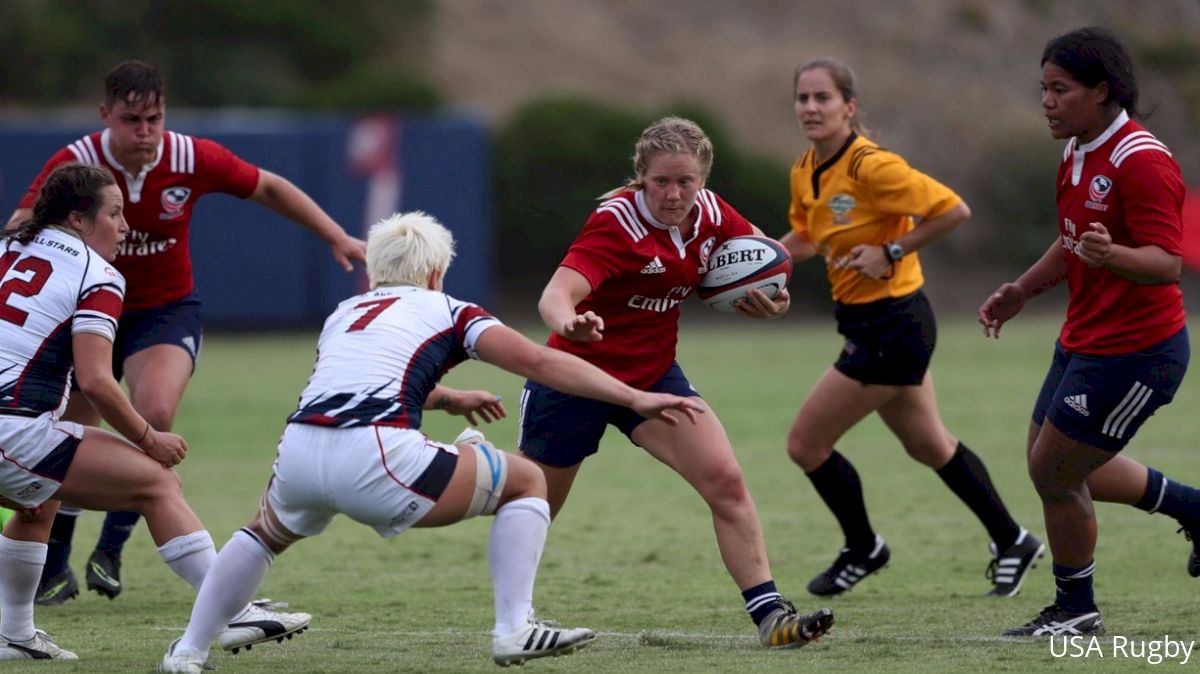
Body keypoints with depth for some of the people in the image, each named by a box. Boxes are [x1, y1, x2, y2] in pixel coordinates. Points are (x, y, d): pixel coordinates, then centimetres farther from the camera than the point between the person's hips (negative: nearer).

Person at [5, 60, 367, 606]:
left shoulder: (193, 159, -15)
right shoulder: (74, 165, -19)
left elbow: (268, 188, 1)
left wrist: (338, 238, 1)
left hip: (166, 309, 0)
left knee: (154, 416, -26)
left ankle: (111, 548, -9)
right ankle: (54, 573, 21)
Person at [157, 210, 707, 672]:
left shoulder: (343, 314, 32)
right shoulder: (448, 313, 17)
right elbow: (541, 363, 5)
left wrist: (450, 399, 66)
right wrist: (636, 400, 4)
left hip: (298, 454, 5)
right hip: (374, 457, -5)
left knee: (264, 535, 40)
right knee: (526, 482, 15)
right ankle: (514, 628, 5)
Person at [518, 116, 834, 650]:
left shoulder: (708, 213, -8)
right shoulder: (616, 222, -26)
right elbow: (557, 293, -40)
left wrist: (769, 296, -12)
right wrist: (569, 323, -65)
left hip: (653, 375, 5)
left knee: (725, 481, -15)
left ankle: (769, 616, -14)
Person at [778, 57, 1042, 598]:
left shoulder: (871, 166, -22)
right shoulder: (805, 173, 4)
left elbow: (953, 210, -21)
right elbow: (808, 239, 19)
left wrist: (892, 252, -21)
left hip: (892, 325, -9)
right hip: (867, 324, 9)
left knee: (806, 443, -3)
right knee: (928, 445, 21)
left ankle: (863, 549, 18)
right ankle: (1011, 542, 34)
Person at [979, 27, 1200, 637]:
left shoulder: (1141, 162, -22)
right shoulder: (1077, 152, 9)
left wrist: (1112, 255, -47)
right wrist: (1023, 290, 15)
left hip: (1132, 352, -10)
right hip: (1083, 342, 10)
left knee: (1054, 473, -4)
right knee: (1053, 467, 19)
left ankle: (1075, 610, 16)